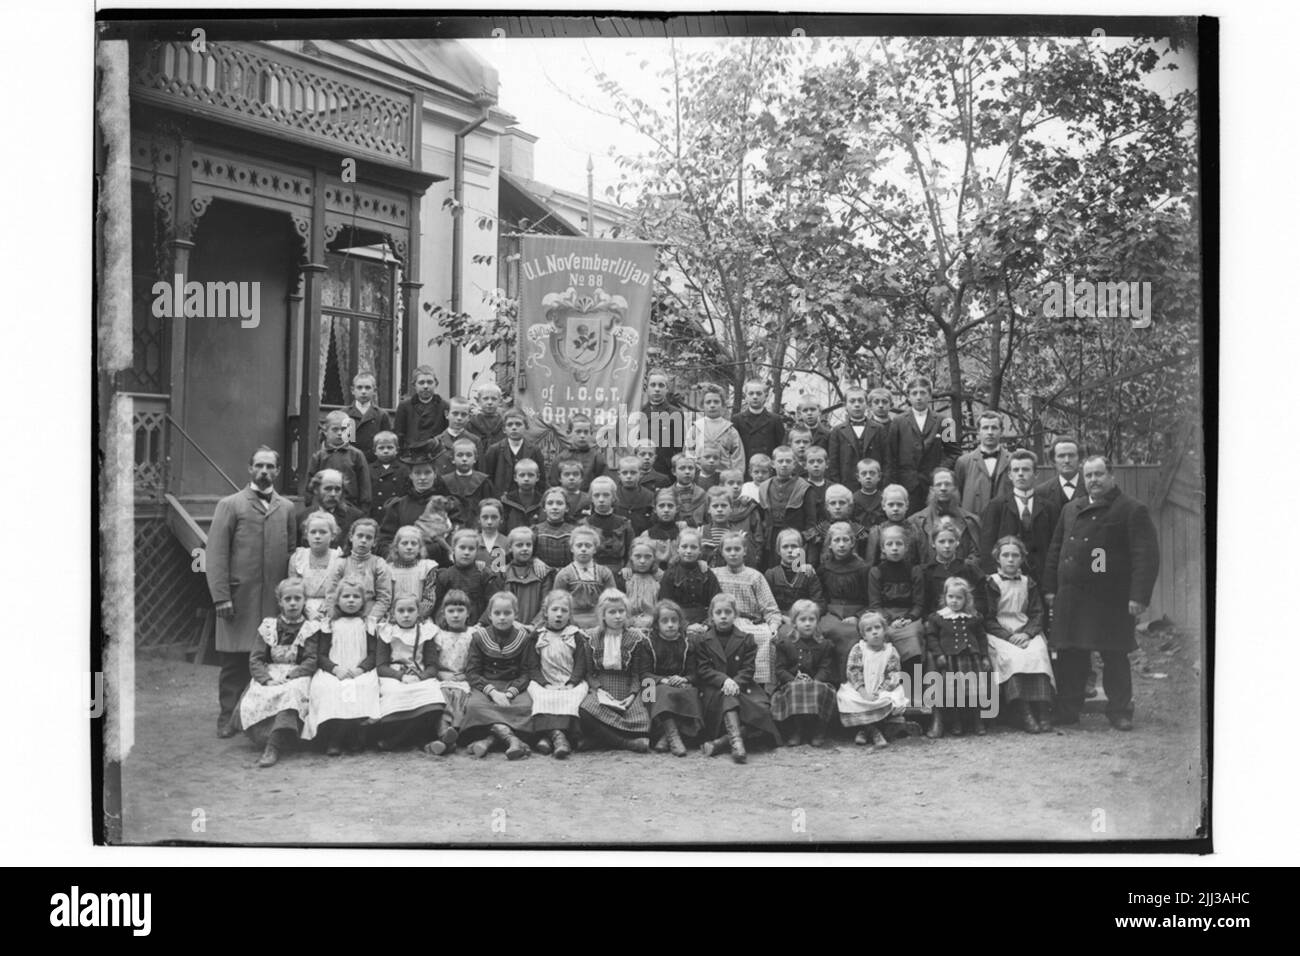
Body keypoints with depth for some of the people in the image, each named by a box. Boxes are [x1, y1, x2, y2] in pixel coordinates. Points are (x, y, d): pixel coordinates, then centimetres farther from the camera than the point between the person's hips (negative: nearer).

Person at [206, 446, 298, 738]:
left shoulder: (287, 508, 15)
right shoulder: (230, 505, 4)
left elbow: (292, 552, 12)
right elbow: (216, 553, -1)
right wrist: (221, 596, -9)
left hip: (276, 597, 2)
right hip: (239, 595, -2)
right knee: (235, 660, 1)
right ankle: (228, 717, 13)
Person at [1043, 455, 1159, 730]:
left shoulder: (1133, 510, -4)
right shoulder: (1071, 509, 14)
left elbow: (1147, 556, -9)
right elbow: (1055, 549, 18)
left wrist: (1139, 596, -16)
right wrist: (1050, 588, 12)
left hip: (1111, 600, -5)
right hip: (1070, 597, 5)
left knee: (1114, 656, 3)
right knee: (1069, 655, 7)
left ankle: (1120, 711, 15)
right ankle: (1067, 709, 16)